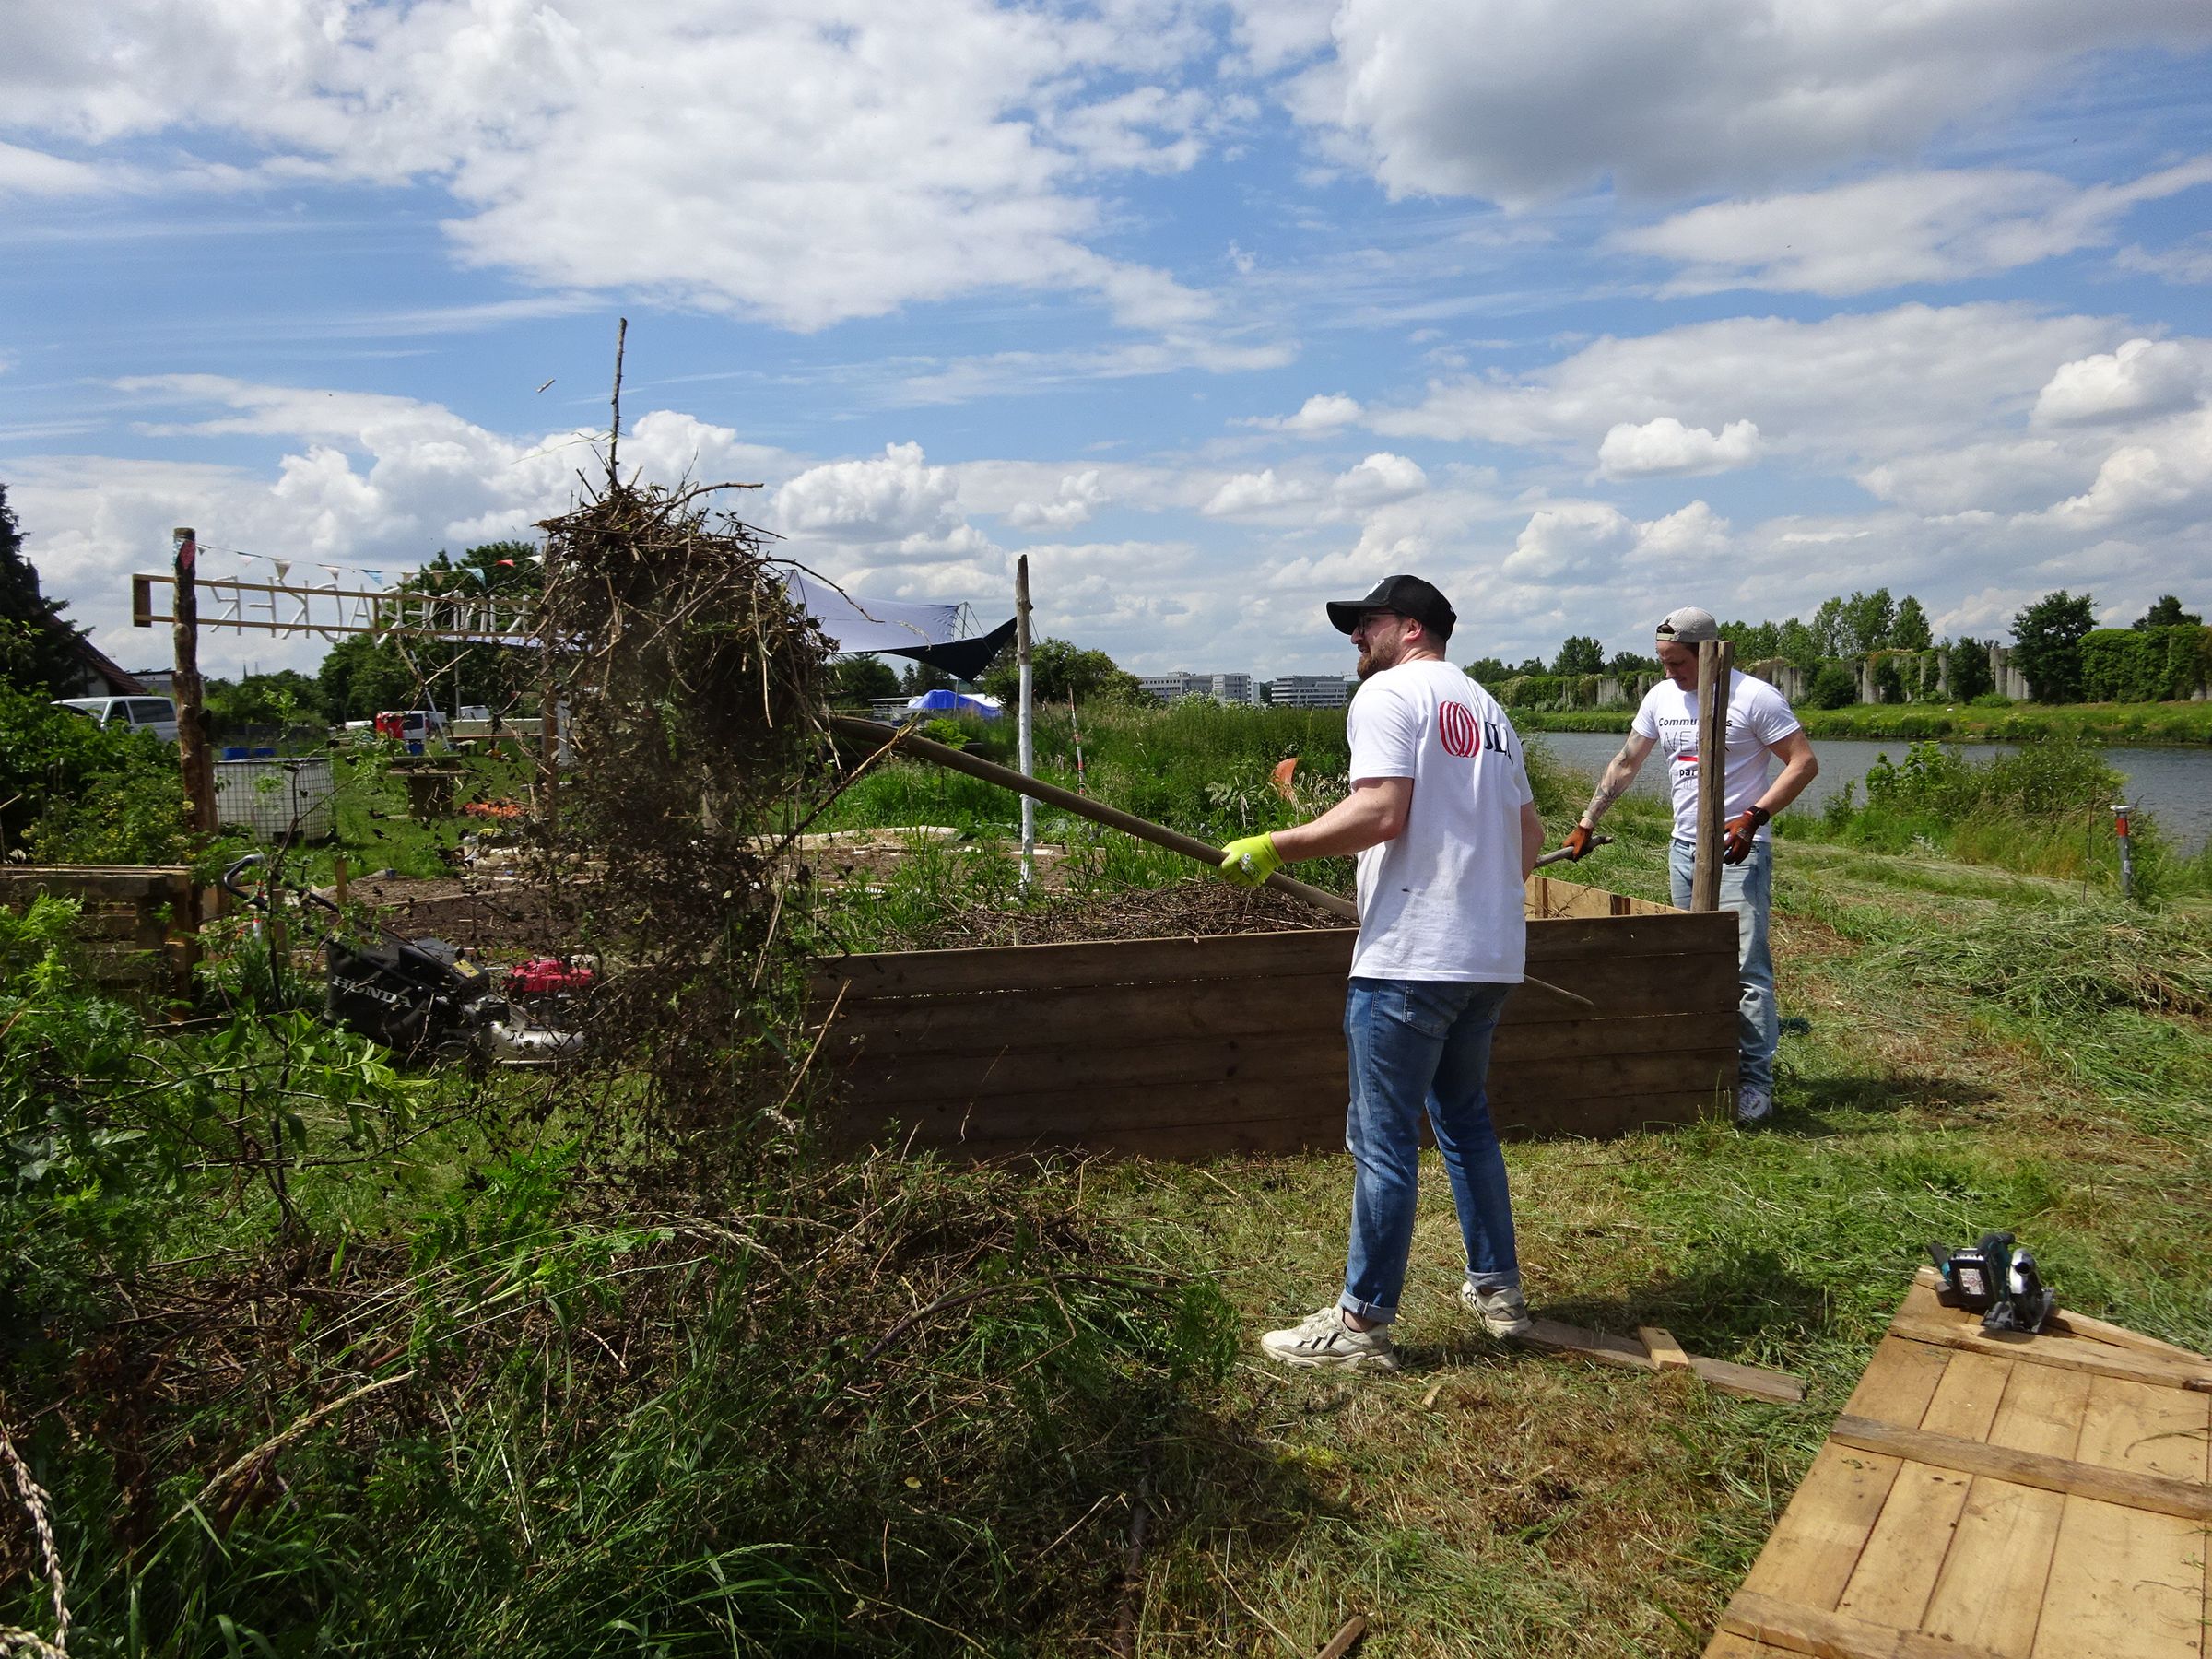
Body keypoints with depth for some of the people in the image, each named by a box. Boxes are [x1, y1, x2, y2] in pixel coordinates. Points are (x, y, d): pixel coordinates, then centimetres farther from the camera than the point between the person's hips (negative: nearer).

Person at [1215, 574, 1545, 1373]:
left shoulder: (1390, 691, -6)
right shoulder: (1486, 707, 19)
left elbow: (1380, 811, -20)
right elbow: (1530, 835, 20)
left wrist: (1276, 846, -14)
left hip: (1411, 958, -9)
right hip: (1491, 957, 9)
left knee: (1383, 1140, -2)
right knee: (1465, 1120, 22)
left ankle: (1362, 1324, 6)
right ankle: (1497, 1289, 29)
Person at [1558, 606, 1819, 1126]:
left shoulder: (1754, 697, -10)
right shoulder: (1661, 697, 9)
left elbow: (1805, 763, -11)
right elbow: (1625, 765, 17)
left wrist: (1753, 817, -20)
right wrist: (1586, 823, 15)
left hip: (1738, 850, -6)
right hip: (1683, 848, 7)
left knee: (1746, 968, -10)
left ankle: (1755, 1081, -6)